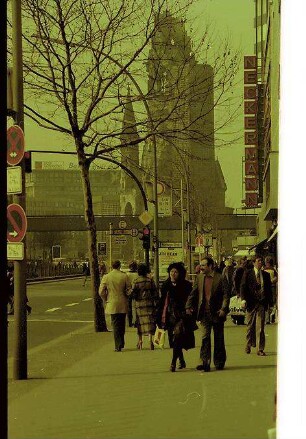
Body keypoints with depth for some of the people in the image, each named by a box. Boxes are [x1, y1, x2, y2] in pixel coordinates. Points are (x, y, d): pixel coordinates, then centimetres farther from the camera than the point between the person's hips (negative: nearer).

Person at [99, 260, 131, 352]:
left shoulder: (106, 277, -6)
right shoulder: (124, 276, -5)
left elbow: (101, 291, -6)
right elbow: (129, 290, -4)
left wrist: (106, 300, 10)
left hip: (112, 304, -1)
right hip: (123, 304, 1)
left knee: (115, 325, 3)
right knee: (122, 324, 15)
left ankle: (118, 346, -1)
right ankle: (121, 343, 22)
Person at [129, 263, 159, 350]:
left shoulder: (135, 281, -5)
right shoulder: (150, 280, -1)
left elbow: (132, 293, -11)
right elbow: (155, 292, 1)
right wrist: (156, 303, 7)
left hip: (139, 304, 0)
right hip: (149, 303, 0)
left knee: (140, 322, 10)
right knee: (149, 321, -1)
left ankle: (140, 340, 17)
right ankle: (150, 339, -15)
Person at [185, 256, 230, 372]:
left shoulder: (220, 278, -5)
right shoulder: (199, 278, 8)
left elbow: (226, 295, -6)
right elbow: (193, 293, 11)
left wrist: (223, 309, -16)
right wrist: (189, 306, 1)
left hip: (217, 313, -3)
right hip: (204, 314, 3)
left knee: (218, 339, 8)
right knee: (205, 337, -4)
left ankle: (219, 362, 18)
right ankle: (205, 363, -5)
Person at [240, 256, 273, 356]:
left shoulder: (266, 275, 10)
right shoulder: (247, 273, 1)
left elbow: (269, 289, 14)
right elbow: (243, 287, -2)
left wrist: (270, 302, 8)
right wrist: (243, 299, -14)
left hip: (262, 303, 1)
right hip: (251, 303, -1)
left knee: (260, 327, -3)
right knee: (250, 326, 10)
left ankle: (260, 349, 0)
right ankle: (249, 345, 29)